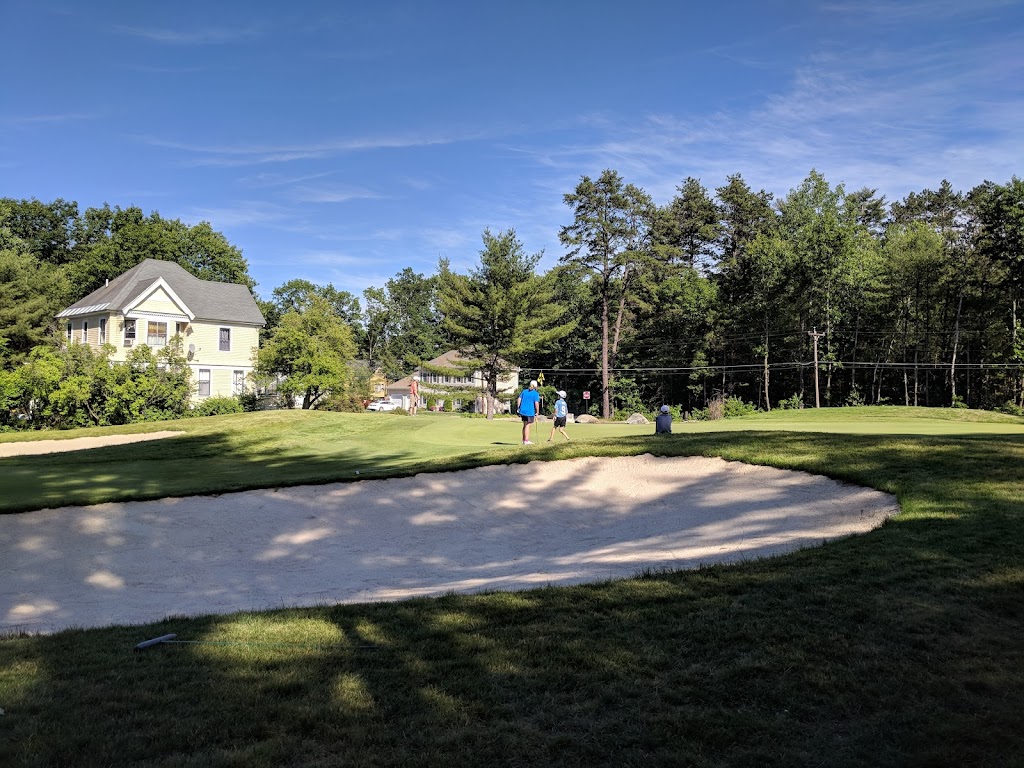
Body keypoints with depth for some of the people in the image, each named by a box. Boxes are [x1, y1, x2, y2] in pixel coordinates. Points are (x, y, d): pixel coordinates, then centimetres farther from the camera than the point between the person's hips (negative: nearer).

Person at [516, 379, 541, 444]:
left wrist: (518, 409, 11)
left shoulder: (524, 391, 10)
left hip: (522, 411, 5)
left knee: (525, 425, 16)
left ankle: (524, 440, 21)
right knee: (527, 426, -1)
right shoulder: (536, 394, -5)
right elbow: (536, 404, -12)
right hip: (530, 412, -5)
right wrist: (537, 413, -4)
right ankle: (526, 441, 2)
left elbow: (519, 400, 7)